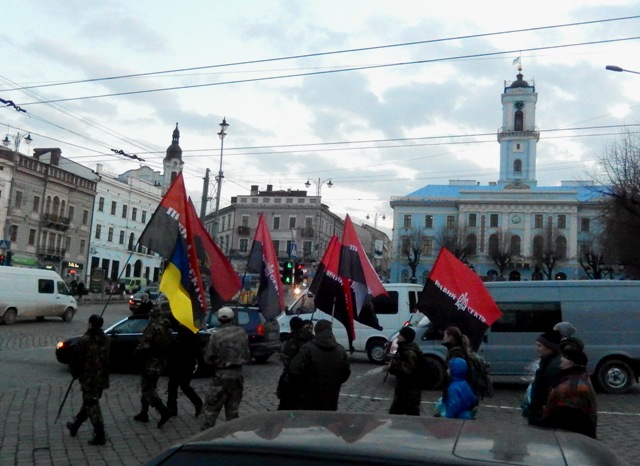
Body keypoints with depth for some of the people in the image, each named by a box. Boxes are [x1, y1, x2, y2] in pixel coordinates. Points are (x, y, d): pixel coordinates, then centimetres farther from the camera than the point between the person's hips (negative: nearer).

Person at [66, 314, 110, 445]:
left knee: (92, 406, -2)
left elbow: (76, 359, -11)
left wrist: (75, 373, 7)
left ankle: (100, 436, -3)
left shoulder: (85, 340, -17)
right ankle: (75, 425, 40)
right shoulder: (105, 339, 4)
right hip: (102, 378, 7)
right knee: (89, 403, 21)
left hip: (89, 379, -7)